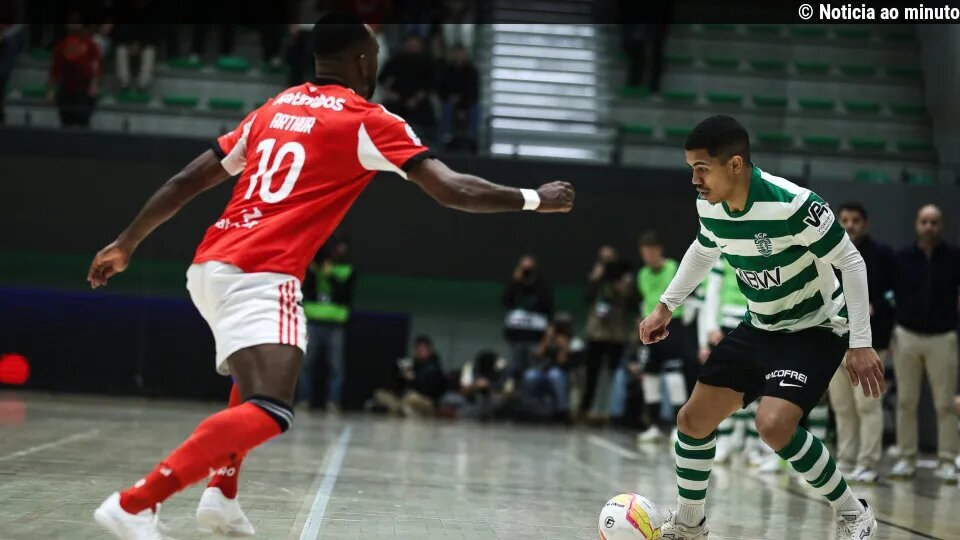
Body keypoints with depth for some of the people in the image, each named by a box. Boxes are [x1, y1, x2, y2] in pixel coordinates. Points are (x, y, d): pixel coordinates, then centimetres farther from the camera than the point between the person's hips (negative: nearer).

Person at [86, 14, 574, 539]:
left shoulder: (274, 108, 20)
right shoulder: (368, 121, 1)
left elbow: (186, 181, 20)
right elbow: (454, 190, -5)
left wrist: (125, 244, 26)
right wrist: (535, 199, 8)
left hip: (209, 265, 9)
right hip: (259, 274, -9)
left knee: (259, 378, 32)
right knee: (269, 412, -19)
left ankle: (221, 494, 21)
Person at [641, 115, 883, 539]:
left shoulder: (793, 205, -31)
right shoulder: (709, 206, -9)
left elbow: (851, 262, -21)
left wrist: (860, 343, -22)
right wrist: (666, 306, 16)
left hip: (815, 328, -7)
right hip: (759, 327, 7)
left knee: (773, 424, -28)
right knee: (693, 419, 5)